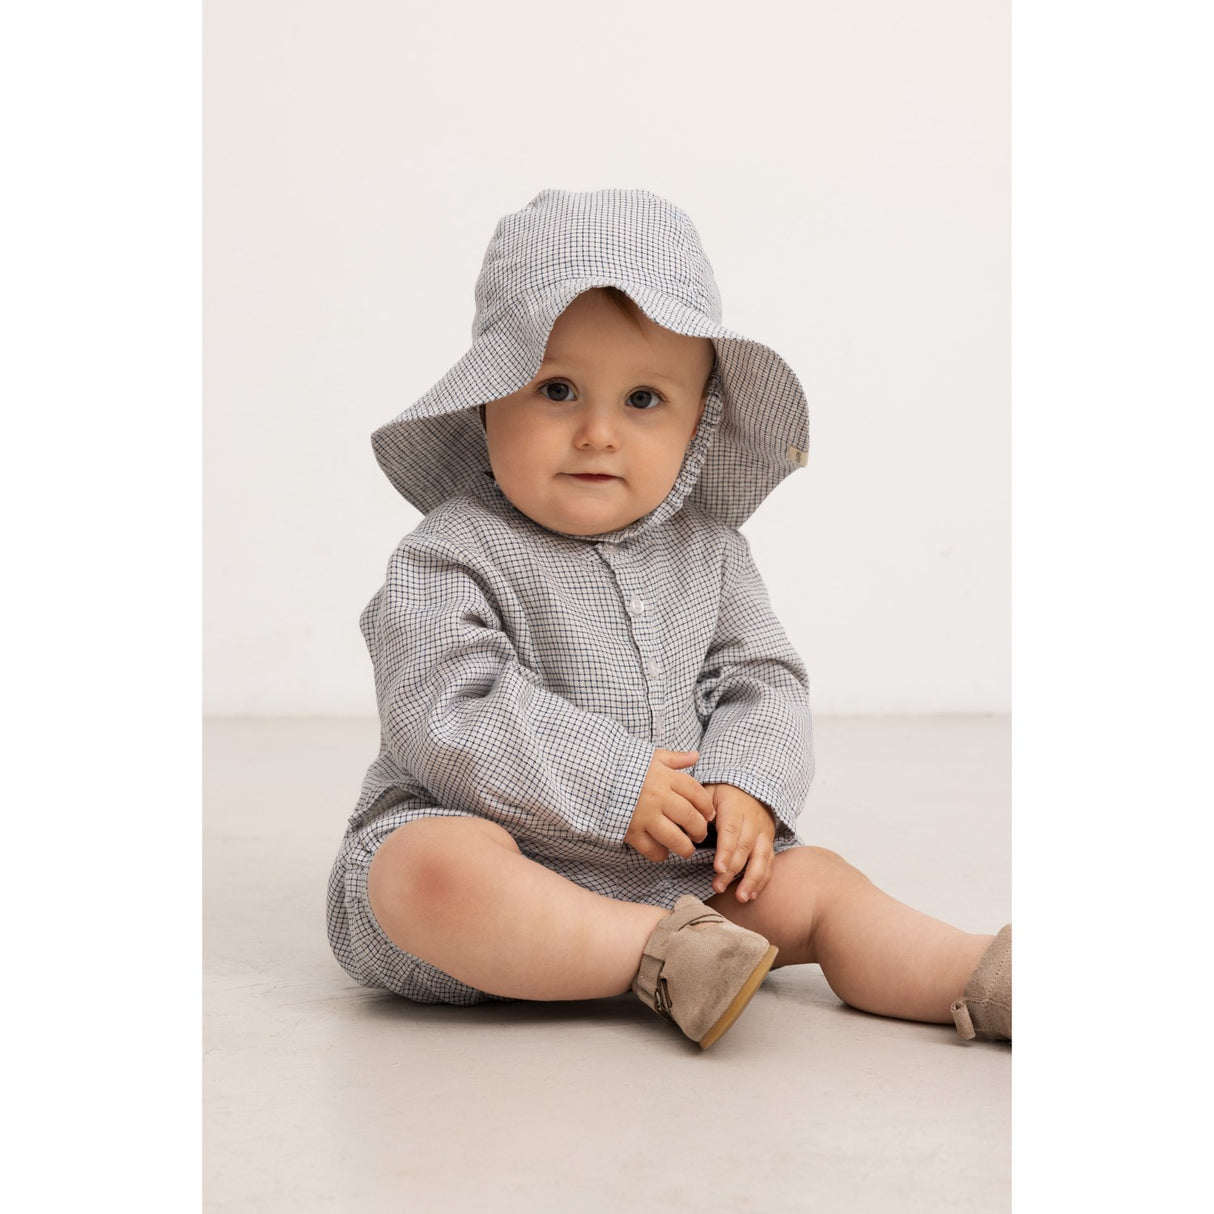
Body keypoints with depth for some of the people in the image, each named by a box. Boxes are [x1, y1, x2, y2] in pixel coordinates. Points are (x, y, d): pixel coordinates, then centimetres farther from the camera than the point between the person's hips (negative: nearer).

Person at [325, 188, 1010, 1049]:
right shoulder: (451, 559, -10)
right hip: (507, 856, -5)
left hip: (674, 869, 5)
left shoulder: (707, 555, 8)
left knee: (813, 883, -9)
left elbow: (763, 679, 8)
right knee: (432, 873, -36)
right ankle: (666, 958, -33)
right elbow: (449, 717, -20)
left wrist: (746, 788, -14)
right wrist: (613, 784, -22)